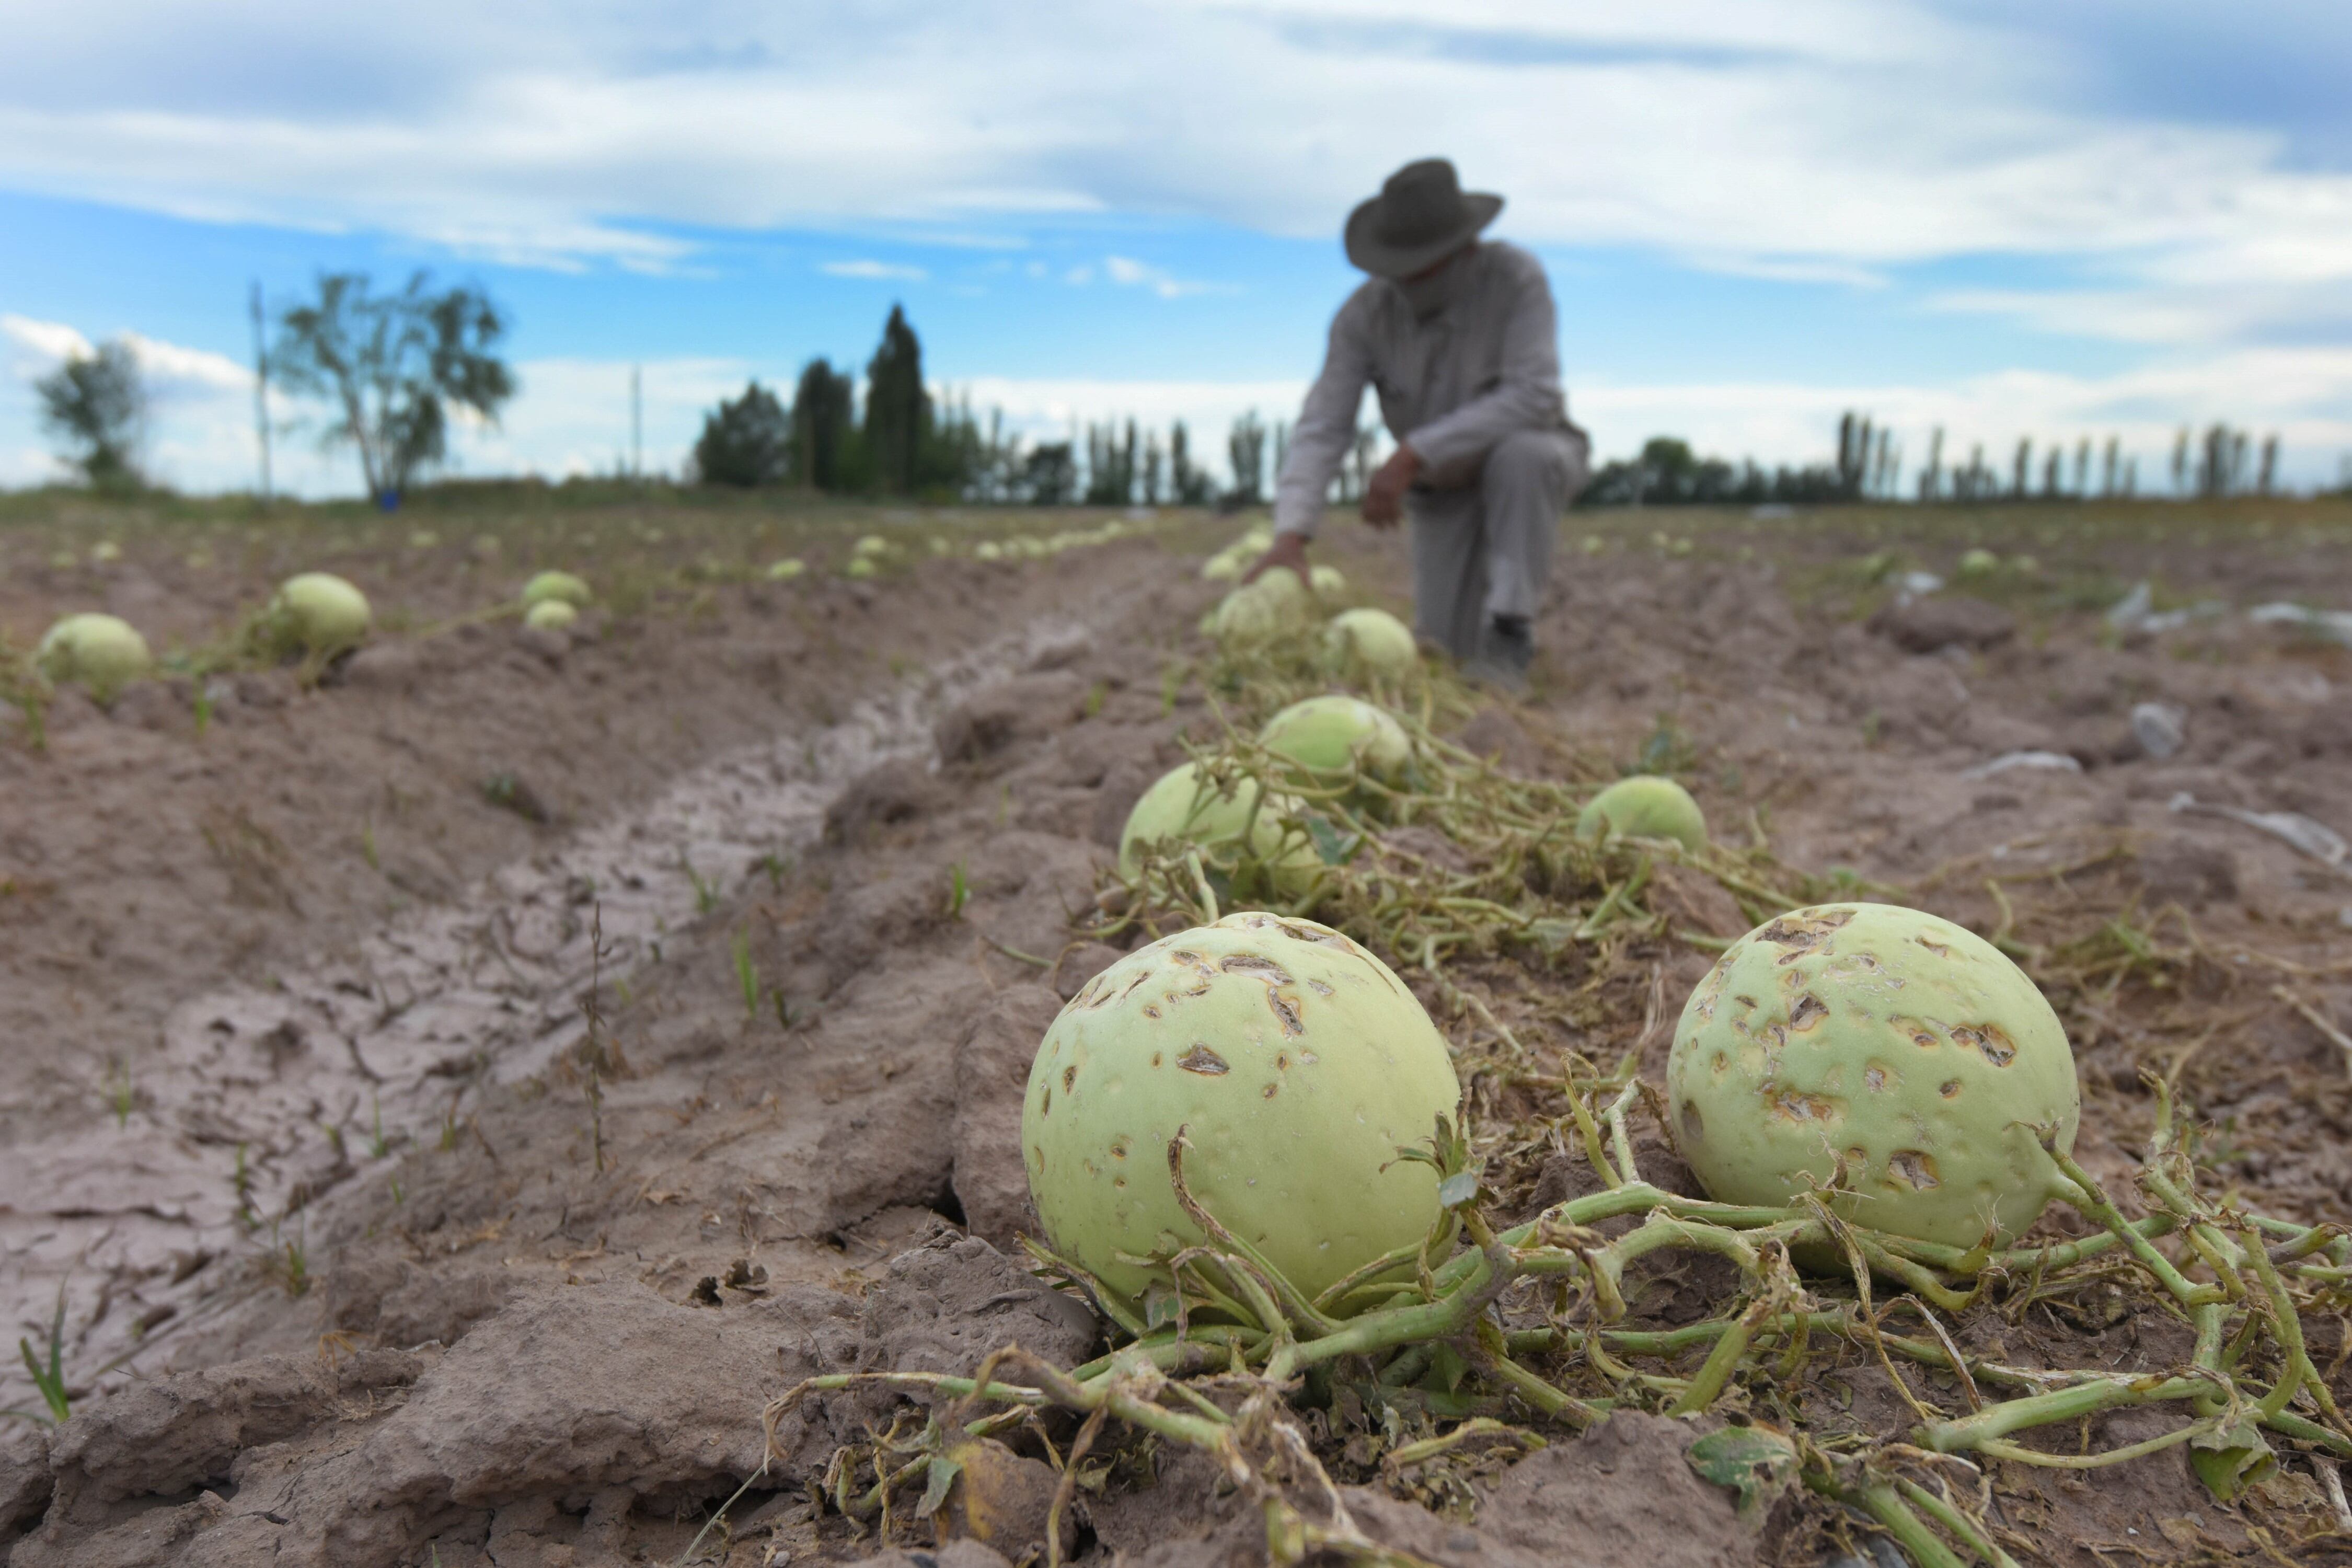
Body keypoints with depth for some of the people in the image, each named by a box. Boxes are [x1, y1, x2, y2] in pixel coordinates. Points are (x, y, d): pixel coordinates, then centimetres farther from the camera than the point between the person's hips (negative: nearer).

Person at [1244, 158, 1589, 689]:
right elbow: (1323, 428, -26)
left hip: (1534, 462, -3)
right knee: (1447, 647, -4)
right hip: (1443, 488, 3)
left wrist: (1410, 456, -43)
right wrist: (1291, 536, -41)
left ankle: (1509, 637, -26)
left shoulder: (1517, 276, -28)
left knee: (1522, 455, -40)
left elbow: (1533, 397, -38)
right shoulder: (1364, 313, -20)